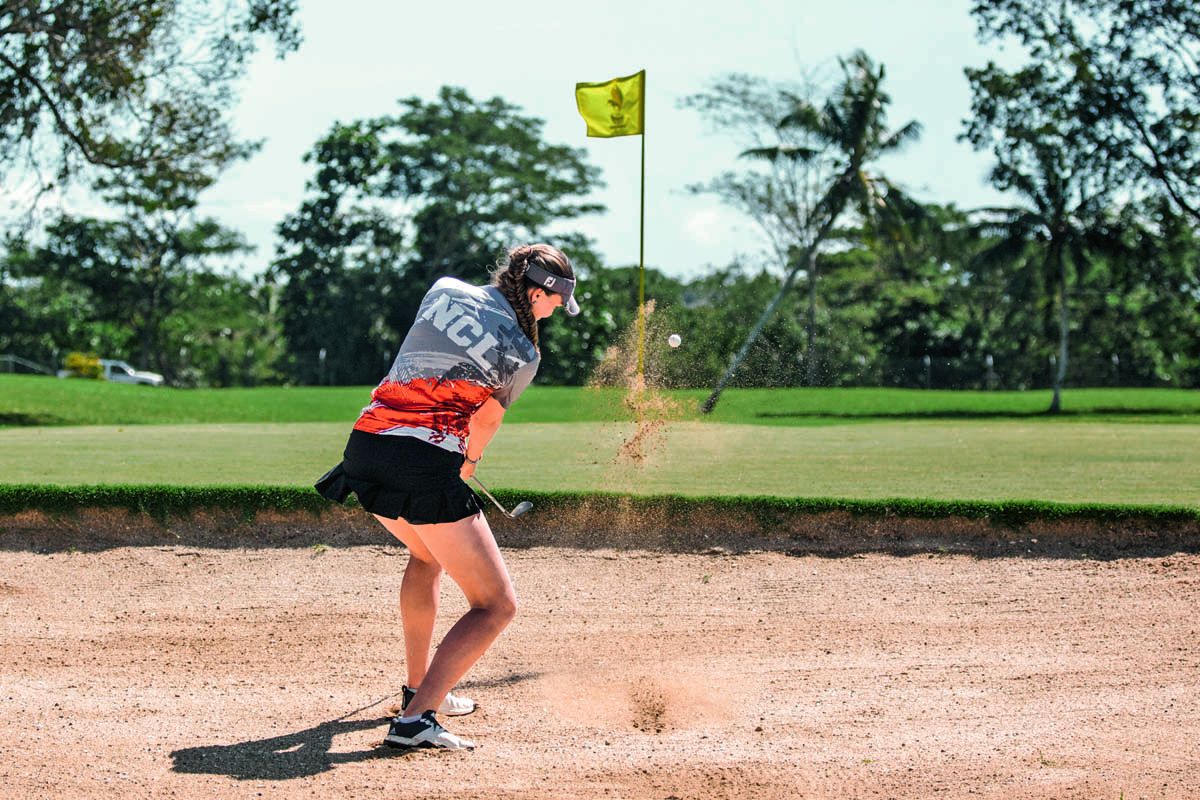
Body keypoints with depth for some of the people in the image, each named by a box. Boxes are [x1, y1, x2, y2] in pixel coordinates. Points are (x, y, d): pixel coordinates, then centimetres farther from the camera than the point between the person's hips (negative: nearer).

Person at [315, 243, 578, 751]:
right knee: (497, 606, 0)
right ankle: (416, 719, -15)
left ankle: (418, 689, 39)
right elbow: (485, 423, 8)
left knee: (426, 552, 37)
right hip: (425, 465, -8)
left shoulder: (444, 289, 15)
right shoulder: (523, 355, -1)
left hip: (365, 443, 8)